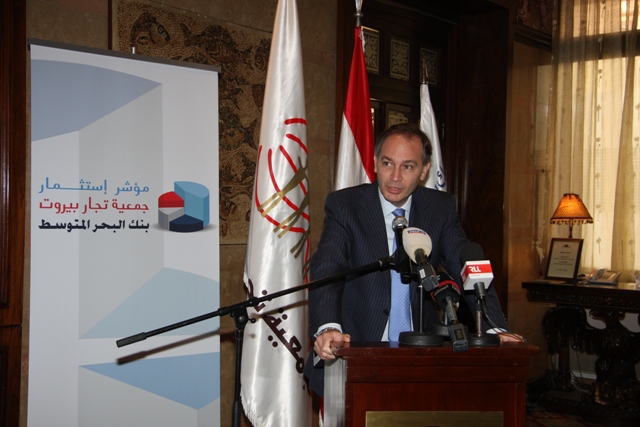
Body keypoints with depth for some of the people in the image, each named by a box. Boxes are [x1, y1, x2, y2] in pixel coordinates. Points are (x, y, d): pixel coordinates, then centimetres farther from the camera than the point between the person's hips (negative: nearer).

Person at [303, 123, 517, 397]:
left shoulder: (441, 208, 4)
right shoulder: (343, 205, -4)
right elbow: (326, 270, -16)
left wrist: (495, 331, -20)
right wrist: (327, 328, -36)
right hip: (357, 347, -2)